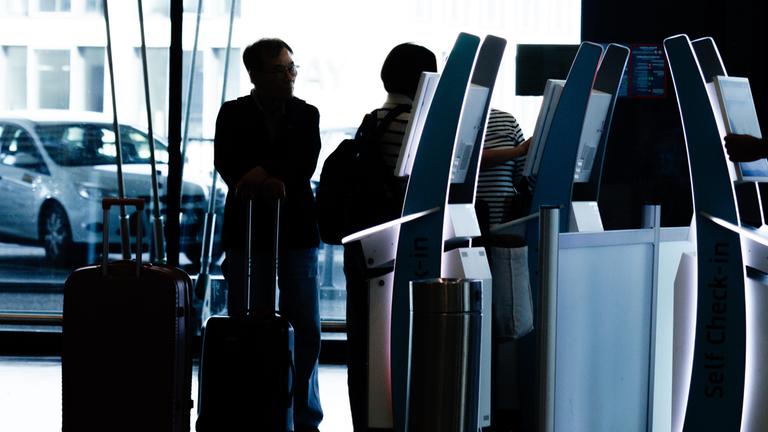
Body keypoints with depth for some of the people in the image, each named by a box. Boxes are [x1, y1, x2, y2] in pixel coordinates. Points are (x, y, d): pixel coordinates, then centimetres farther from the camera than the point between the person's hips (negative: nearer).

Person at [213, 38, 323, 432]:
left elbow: (305, 163, -7)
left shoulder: (306, 115, 8)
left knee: (307, 327, -1)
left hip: (296, 232, 1)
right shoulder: (233, 114, 4)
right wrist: (268, 183, -24)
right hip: (247, 232, -1)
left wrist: (266, 174, -22)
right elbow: (225, 163, -10)